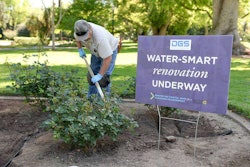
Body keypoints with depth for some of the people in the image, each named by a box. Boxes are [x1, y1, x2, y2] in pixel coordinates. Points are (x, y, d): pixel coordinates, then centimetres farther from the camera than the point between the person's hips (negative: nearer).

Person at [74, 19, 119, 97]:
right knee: (92, 74, 3)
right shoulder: (81, 31, -23)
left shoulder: (100, 38, -43)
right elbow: (77, 37, 6)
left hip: (110, 50, -6)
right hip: (96, 51, 6)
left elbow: (107, 58, -38)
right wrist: (80, 49, -5)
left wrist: (100, 75, -35)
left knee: (103, 77, -16)